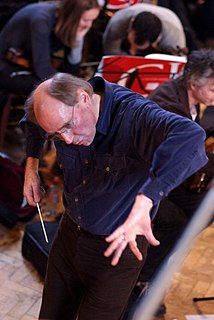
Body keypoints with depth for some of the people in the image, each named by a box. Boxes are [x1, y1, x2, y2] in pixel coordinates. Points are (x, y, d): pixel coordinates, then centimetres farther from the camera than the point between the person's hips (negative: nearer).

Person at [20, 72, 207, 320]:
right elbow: (32, 123, 16)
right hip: (70, 232, 6)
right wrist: (31, 166, 5)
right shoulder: (62, 114, -10)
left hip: (116, 247, -6)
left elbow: (190, 136, -53)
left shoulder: (133, 115, -31)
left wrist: (144, 203, -61)